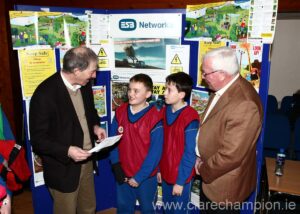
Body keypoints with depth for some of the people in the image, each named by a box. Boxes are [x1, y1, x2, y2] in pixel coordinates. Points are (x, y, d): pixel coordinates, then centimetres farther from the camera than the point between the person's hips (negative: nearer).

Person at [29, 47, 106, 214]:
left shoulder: (85, 84, -4)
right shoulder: (45, 94, -24)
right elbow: (37, 139, -18)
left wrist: (95, 126, -4)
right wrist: (67, 151, -29)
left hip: (86, 161, 6)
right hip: (63, 168, -6)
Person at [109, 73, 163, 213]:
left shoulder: (154, 118, -18)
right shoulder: (120, 112, -3)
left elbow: (155, 152, -16)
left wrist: (139, 177, -16)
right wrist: (116, 165, -7)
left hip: (146, 176, -3)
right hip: (123, 174, 4)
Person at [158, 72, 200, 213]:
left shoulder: (190, 118, -21)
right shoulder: (165, 111, 1)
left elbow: (190, 153, -18)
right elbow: (162, 144, 6)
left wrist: (180, 181, -14)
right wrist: (159, 169, 8)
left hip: (181, 177, -6)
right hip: (166, 173, 6)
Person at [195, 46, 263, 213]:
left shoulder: (244, 104, -33)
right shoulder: (224, 88, -3)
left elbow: (231, 155, -30)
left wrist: (204, 170, -13)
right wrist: (202, 161, 3)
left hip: (225, 184, -8)